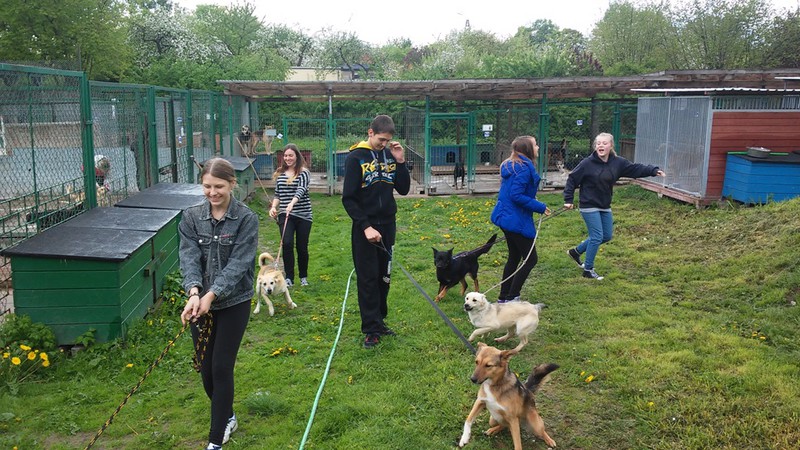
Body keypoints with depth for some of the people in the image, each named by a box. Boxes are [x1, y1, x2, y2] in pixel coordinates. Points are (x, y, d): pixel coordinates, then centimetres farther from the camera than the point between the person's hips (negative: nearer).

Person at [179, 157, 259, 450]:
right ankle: (227, 417, 37)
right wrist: (194, 293, -30)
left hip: (234, 303, -3)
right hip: (200, 302, 4)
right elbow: (189, 256, -13)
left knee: (221, 368, -3)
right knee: (205, 368, 11)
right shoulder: (191, 218, -1)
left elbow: (238, 263, -17)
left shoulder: (247, 219, -10)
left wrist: (211, 295, -28)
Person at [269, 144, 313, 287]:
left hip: (303, 215, -2)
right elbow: (277, 194, 17)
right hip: (285, 215, 2)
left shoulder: (303, 173, -4)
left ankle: (303, 277, 25)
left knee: (302, 247, 5)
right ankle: (289, 277, -6)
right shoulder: (280, 174, 10)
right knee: (287, 243, -16)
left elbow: (301, 189, -22)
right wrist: (274, 207, -2)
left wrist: (292, 203, -39)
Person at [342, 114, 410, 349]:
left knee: (384, 277, 12)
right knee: (368, 279, 0)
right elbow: (348, 198, -11)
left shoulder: (390, 155, 4)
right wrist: (366, 226, -18)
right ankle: (371, 329, 6)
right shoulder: (356, 158, -9)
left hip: (387, 225, 5)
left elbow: (403, 189, 6)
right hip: (365, 228, -5)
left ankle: (380, 320, 25)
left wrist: (400, 162, -7)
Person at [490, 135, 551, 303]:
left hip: (506, 217, 10)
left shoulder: (511, 165, 12)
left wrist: (534, 203, 16)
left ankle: (504, 298, 24)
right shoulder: (524, 168, -18)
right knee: (531, 258, -1)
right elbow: (516, 195, -24)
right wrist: (540, 207, -17)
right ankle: (512, 298, 2)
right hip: (517, 220, -10)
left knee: (514, 258, 18)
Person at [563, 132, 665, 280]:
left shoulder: (618, 162, -3)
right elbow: (572, 179, -11)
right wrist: (568, 200, -12)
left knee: (607, 236, 15)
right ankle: (588, 270, 7)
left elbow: (636, 168, 1)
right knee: (597, 237, -8)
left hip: (605, 207, 7)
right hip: (589, 207, -7)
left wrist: (654, 170, -12)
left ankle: (576, 251, 31)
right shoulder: (587, 163, -16)